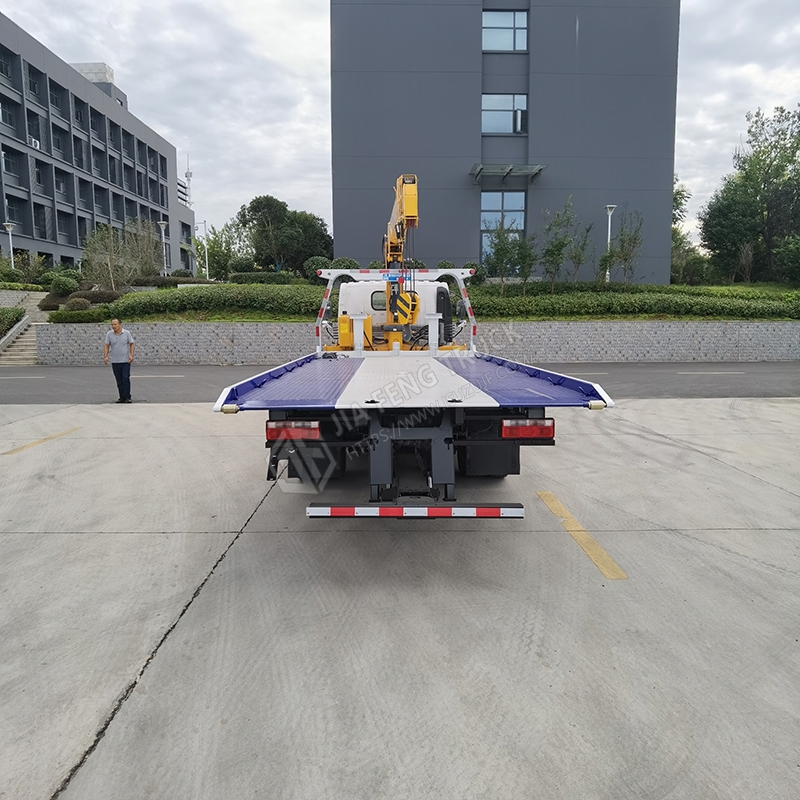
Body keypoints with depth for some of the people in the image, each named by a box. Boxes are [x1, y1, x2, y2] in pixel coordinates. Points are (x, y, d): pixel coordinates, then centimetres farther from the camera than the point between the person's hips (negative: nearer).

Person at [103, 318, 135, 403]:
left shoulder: (127, 333, 0)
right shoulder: (109, 334, 4)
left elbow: (131, 344, 3)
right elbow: (106, 346, 2)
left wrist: (131, 355, -10)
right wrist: (105, 356, -11)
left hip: (125, 361, -2)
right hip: (115, 361, 2)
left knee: (126, 378, -10)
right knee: (119, 381, 6)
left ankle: (127, 397, -4)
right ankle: (122, 397, 13)